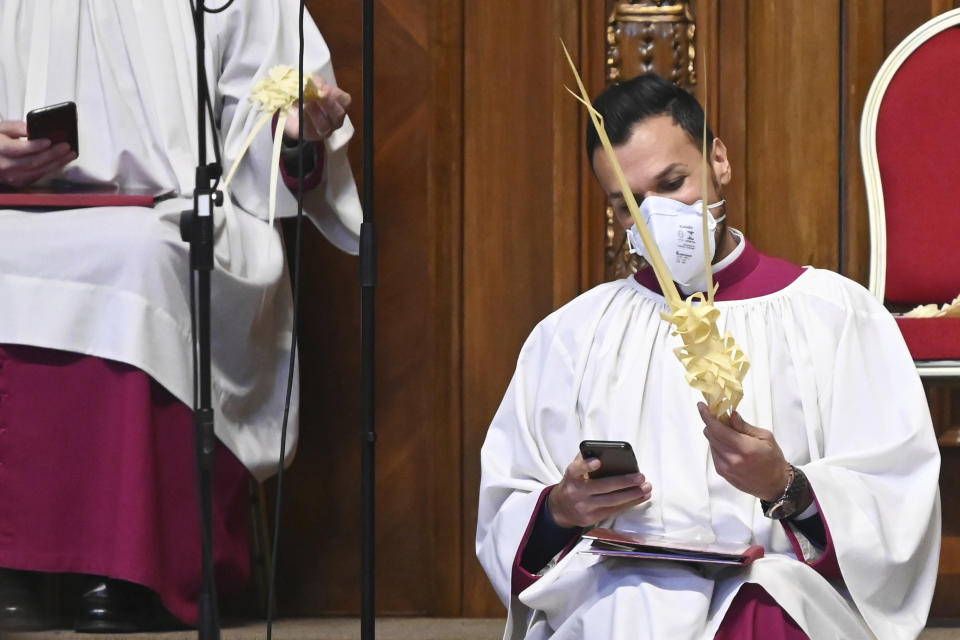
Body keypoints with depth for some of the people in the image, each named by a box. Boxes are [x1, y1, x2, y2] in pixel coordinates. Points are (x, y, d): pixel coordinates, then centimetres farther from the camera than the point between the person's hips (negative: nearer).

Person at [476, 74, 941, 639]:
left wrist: (787, 490, -14)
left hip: (781, 589, -1)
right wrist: (560, 510, -5)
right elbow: (504, 523, 18)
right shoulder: (569, 336, 22)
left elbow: (899, 507, 4)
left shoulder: (837, 313, 14)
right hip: (618, 590, 1)